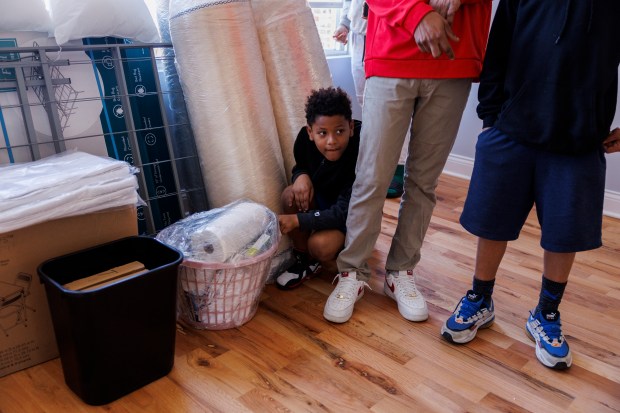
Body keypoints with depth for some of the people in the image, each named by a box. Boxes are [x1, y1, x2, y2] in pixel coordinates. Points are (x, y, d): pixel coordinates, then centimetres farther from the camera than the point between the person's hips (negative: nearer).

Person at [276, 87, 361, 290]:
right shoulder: (305, 138, -18)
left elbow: (343, 213, -31)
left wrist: (297, 220, -35)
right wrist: (301, 176, -22)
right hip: (322, 200, 6)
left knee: (321, 244, -31)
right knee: (291, 195, -24)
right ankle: (304, 258, -4)